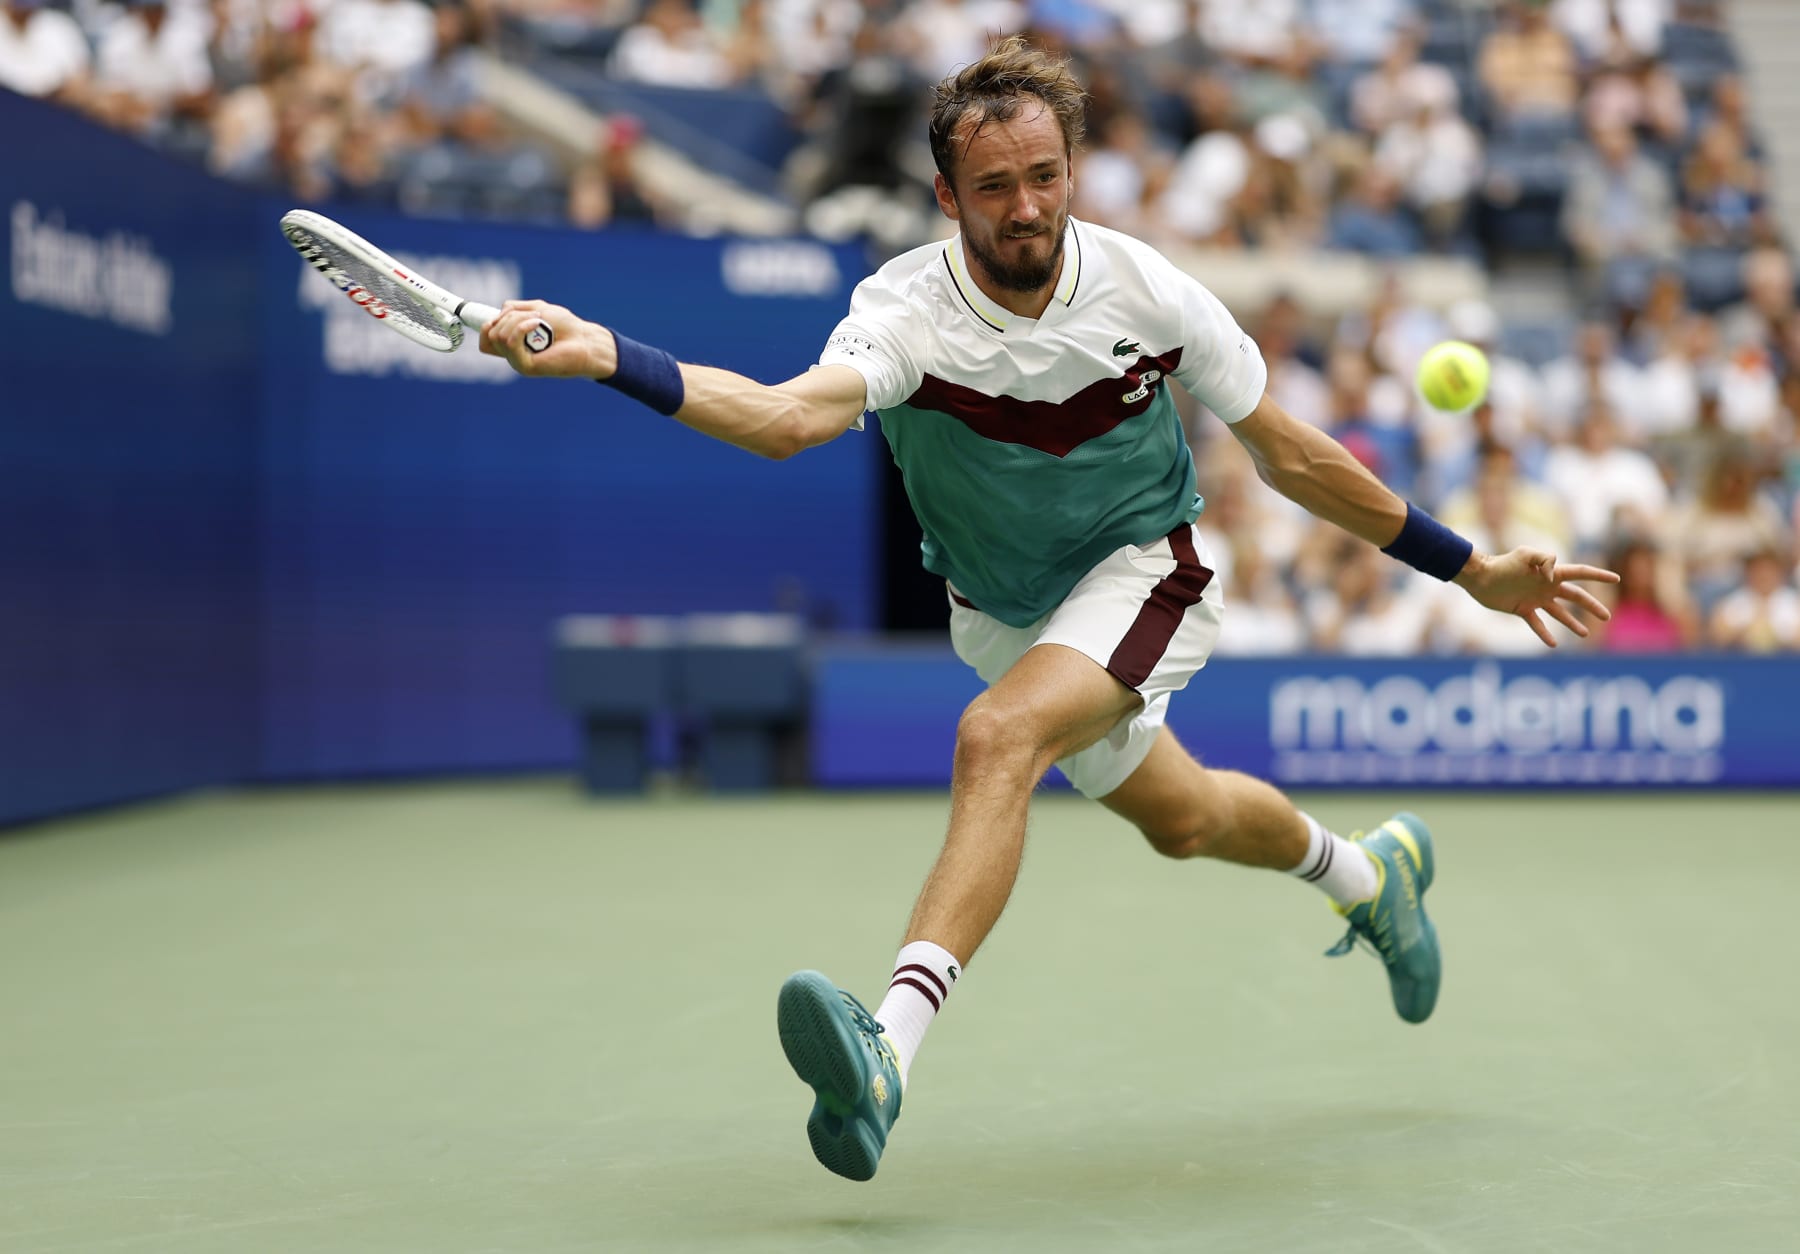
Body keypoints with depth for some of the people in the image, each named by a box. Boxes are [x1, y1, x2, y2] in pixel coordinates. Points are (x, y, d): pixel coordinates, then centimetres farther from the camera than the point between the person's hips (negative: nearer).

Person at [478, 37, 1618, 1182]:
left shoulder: (1147, 292, -21)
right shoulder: (907, 312, -26)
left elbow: (1289, 454, -7)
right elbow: (792, 414, -47)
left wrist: (1473, 571, -2)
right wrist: (605, 358, -65)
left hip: (1142, 573, -3)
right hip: (1000, 612, 3)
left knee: (999, 739, -31)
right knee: (1179, 818, 22)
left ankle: (891, 1048, -40)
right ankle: (1367, 874, 54)